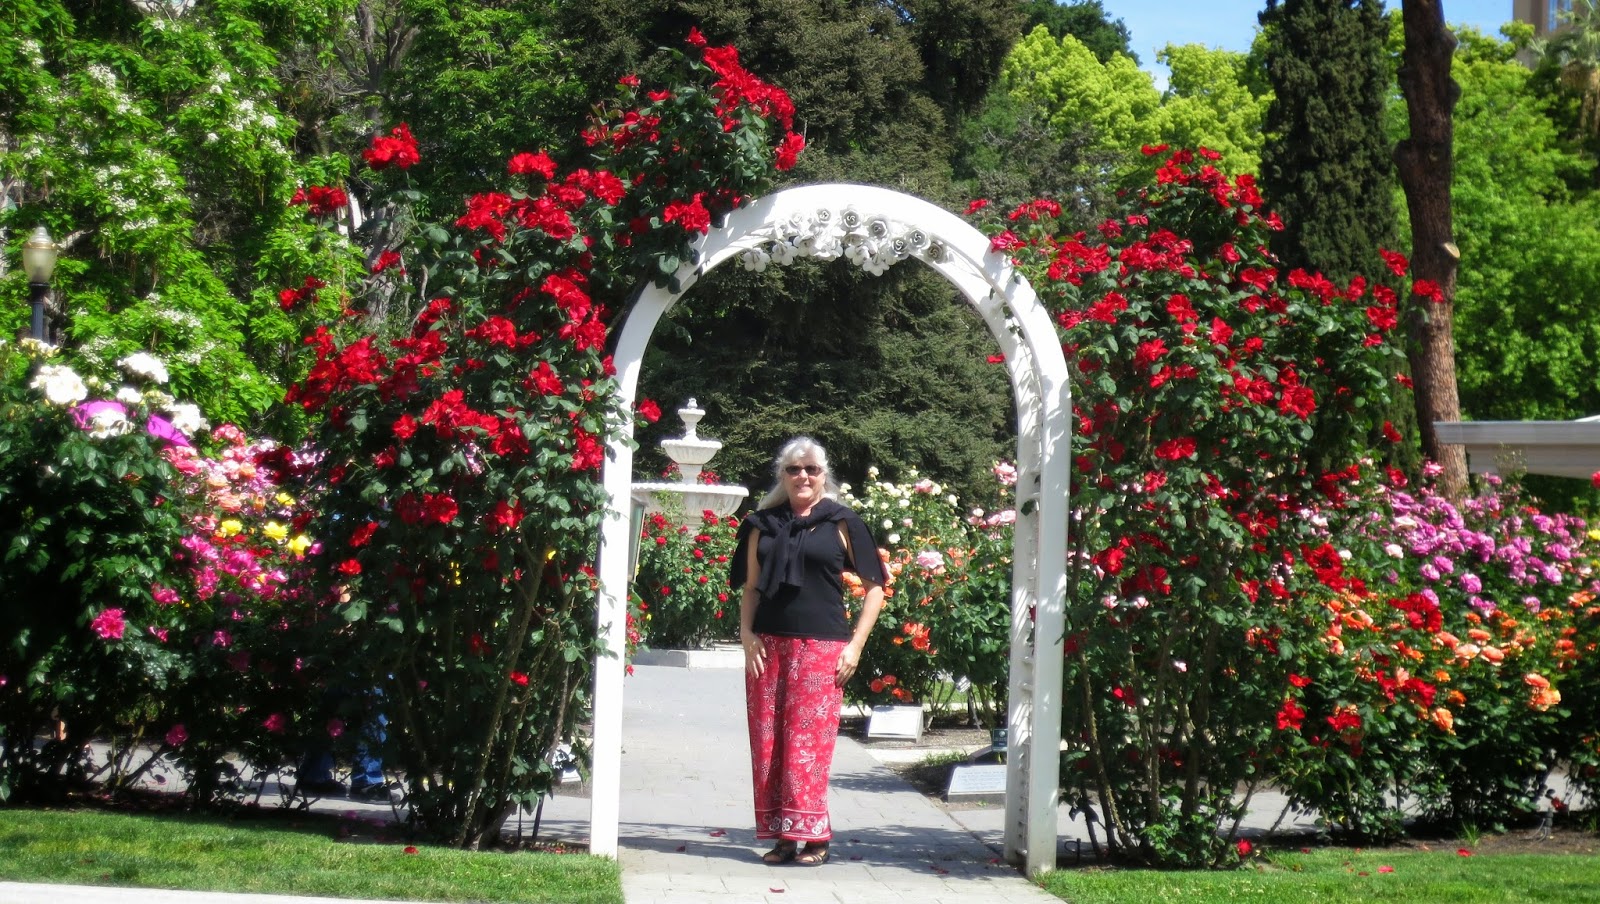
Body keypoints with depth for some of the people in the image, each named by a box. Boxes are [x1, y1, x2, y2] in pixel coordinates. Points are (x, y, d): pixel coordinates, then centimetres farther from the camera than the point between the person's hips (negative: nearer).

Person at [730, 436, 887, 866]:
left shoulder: (841, 523, 5)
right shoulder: (763, 524, 13)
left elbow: (875, 587, 6)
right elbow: (750, 588, 16)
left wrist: (855, 645, -2)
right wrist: (747, 635, -1)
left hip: (821, 649, -3)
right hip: (768, 648, 4)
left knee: (808, 742, -8)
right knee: (767, 742, 1)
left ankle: (813, 835, -2)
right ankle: (781, 836, 7)